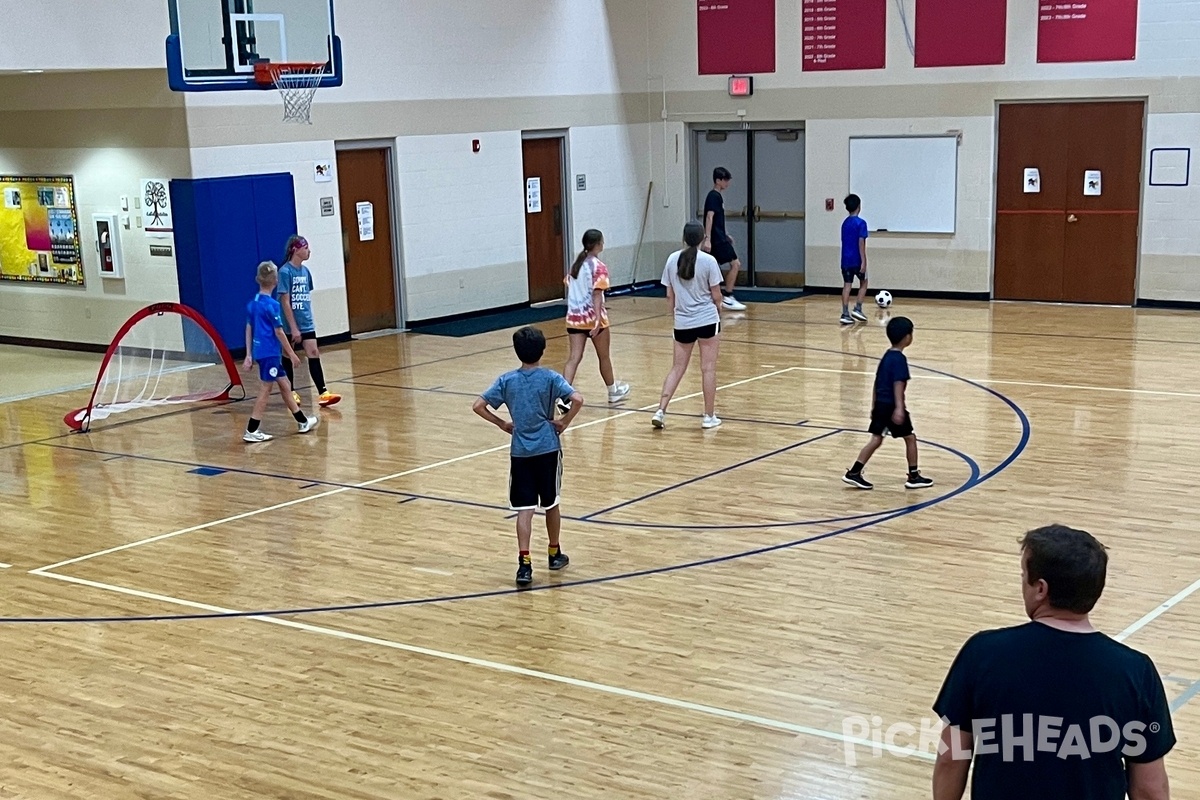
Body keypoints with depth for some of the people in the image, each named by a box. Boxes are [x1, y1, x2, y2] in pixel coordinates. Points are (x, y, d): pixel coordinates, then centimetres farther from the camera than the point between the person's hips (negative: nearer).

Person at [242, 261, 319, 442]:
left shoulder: (252, 303, 8)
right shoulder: (272, 305, -15)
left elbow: (249, 329, 10)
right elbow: (278, 332, -14)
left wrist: (249, 355, 13)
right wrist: (291, 353, -6)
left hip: (260, 351, 8)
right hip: (270, 352, -8)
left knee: (285, 385, 16)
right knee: (266, 389, -2)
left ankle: (303, 422, 24)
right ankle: (251, 431, -2)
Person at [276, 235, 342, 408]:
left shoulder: (305, 271, 7)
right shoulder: (285, 272, -14)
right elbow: (285, 302, -16)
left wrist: (308, 318, 15)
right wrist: (294, 328, -18)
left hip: (306, 323, 6)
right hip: (290, 324, -6)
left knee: (314, 354, -5)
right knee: (288, 358, 8)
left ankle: (323, 393, -10)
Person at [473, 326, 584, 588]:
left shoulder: (507, 380, 0)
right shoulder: (550, 378, -5)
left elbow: (478, 406, -3)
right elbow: (577, 400, -19)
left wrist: (501, 424, 8)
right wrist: (564, 422, -4)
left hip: (520, 452, 1)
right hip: (548, 450, -1)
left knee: (525, 509, -1)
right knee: (551, 504, 16)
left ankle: (524, 563, -12)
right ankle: (555, 554, 31)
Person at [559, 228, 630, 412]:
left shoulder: (576, 263, 9)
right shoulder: (598, 267, -12)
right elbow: (596, 294, -20)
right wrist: (598, 319, -26)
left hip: (574, 317, 5)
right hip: (592, 317, -5)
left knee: (574, 357, -2)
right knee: (604, 356, 15)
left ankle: (564, 396, -19)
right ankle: (613, 391, 35)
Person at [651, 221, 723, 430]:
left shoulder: (672, 260, 1)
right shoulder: (708, 261, -9)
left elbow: (669, 295, 6)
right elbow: (716, 296, -5)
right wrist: (718, 309, 16)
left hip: (682, 322, 3)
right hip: (707, 320, -3)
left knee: (677, 368, 11)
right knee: (708, 368, 5)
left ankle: (660, 411, 2)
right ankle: (709, 416, 11)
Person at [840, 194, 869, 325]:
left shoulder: (844, 223, 11)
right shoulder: (860, 223, -10)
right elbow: (861, 243, -16)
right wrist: (863, 261, -16)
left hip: (845, 260, 5)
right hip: (856, 260, -5)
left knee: (847, 285, 3)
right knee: (863, 283, 14)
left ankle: (845, 314, -3)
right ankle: (857, 309, 4)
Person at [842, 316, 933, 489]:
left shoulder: (887, 356, 13)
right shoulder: (899, 359, -14)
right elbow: (898, 384, -23)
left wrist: (875, 405, 25)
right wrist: (899, 408, -30)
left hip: (880, 404, 8)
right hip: (892, 405, -8)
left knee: (876, 440, 8)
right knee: (910, 438, 6)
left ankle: (854, 473, 2)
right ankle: (914, 476, 14)